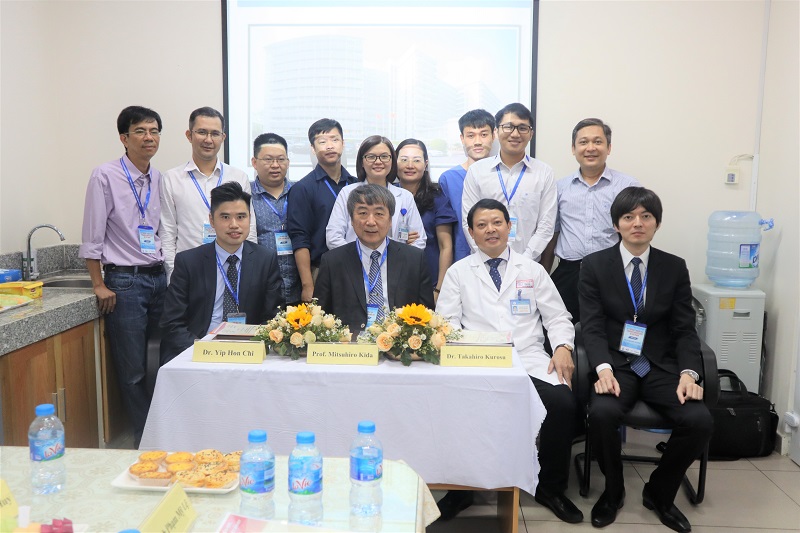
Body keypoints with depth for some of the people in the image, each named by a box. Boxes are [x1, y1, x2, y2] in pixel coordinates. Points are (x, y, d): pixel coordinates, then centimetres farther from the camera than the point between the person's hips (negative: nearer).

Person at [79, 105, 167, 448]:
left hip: (158, 278, 5)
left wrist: (167, 272, 11)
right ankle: (146, 439, 19)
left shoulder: (160, 179, 9)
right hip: (124, 282, -4)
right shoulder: (105, 176, -6)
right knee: (133, 371, 3)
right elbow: (92, 237, -5)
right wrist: (100, 286, -7)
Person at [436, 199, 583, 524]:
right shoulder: (458, 273, 13)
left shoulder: (532, 270, 17)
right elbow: (446, 322, 6)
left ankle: (551, 488, 0)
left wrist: (563, 347, -5)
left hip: (529, 360, 2)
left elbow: (557, 317, 15)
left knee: (564, 403, -26)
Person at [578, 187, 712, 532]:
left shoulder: (675, 268, 8)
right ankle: (613, 490, 1)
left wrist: (688, 373, -15)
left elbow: (685, 329, 4)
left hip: (662, 367, 3)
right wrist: (604, 369, -24)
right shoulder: (594, 265, 1)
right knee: (602, 413, -32)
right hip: (616, 364, -2)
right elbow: (592, 325, -6)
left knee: (699, 420, -23)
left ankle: (659, 492, 7)